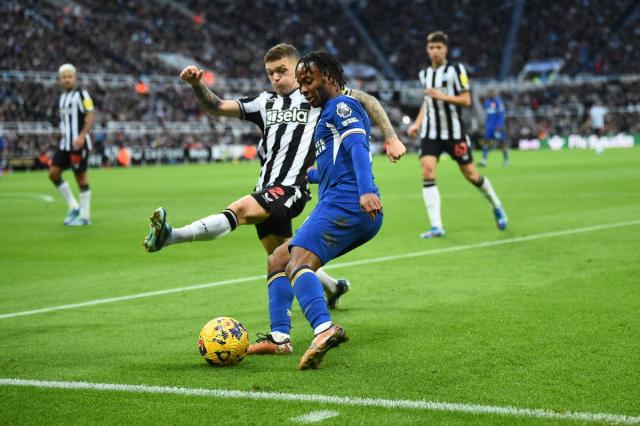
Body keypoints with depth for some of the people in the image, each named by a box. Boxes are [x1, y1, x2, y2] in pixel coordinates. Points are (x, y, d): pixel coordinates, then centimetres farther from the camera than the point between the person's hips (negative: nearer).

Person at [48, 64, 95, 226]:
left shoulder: (82, 94, -6)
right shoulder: (62, 97, 16)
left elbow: (90, 117, -13)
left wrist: (82, 136, -23)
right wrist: (64, 135, 19)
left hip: (79, 143, -8)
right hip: (65, 143, 8)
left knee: (80, 176, -3)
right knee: (53, 173, 0)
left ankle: (85, 216, 4)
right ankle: (74, 207, 10)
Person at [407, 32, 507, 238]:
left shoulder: (456, 69, -5)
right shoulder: (425, 74, 12)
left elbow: (466, 100, -10)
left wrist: (443, 96, -23)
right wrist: (417, 123, 13)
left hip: (454, 132, -4)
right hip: (430, 133, 4)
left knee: (471, 174, 3)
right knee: (427, 171, -16)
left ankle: (497, 206, 32)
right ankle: (436, 226, -18)